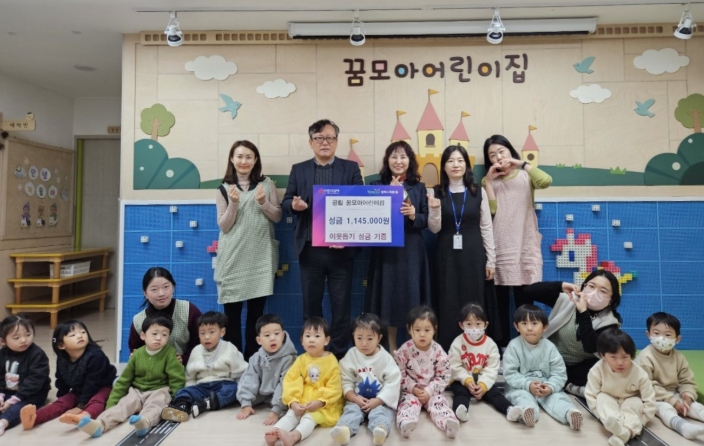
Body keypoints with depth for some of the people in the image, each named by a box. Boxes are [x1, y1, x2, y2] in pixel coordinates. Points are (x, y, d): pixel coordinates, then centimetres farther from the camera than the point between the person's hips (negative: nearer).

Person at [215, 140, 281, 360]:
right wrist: (233, 203, -13)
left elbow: (277, 217, 4)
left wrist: (263, 202, -13)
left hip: (261, 258, 0)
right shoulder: (224, 189, 4)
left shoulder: (267, 184, 6)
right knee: (232, 311, 3)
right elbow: (224, 226, 1)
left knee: (256, 311, 5)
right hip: (233, 258, 0)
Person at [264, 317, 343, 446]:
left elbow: (334, 388, -10)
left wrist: (319, 402, -22)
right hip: (301, 402, 4)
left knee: (309, 417, -29)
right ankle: (275, 432, -42)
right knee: (290, 415, -21)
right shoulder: (301, 360, 2)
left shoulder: (331, 361, -7)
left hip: (323, 405, -4)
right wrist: (293, 402, -18)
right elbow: (291, 382, -4)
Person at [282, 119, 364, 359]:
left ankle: (339, 355, 21)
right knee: (311, 305, 11)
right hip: (310, 249, 1)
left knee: (341, 305, 7)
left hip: (340, 249, -1)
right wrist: (294, 204, -16)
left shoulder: (351, 168, 5)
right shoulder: (298, 170, 9)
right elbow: (286, 201, 9)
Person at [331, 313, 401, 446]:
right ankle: (345, 429, -53)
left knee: (380, 412, -29)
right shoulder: (351, 355, 1)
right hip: (358, 399, 2)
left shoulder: (385, 358, -5)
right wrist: (355, 398, -17)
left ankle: (381, 429, -58)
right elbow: (346, 381, -2)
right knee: (351, 409, -26)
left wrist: (377, 401, -18)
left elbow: (393, 383, -10)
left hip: (381, 401, -1)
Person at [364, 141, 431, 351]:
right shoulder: (377, 186, 5)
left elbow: (426, 222, 4)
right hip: (385, 251, 0)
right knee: (388, 298, 4)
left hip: (411, 252, 1)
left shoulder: (419, 187, 7)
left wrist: (413, 215, -17)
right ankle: (391, 350, 19)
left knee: (412, 299, 3)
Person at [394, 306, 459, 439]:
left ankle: (449, 423, -50)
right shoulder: (404, 350, -9)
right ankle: (406, 423, -55)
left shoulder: (438, 352, -6)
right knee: (408, 402, -28)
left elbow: (443, 376, -4)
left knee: (439, 402, -25)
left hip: (432, 391, 1)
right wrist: (412, 388, -16)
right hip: (411, 390, -1)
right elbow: (400, 374, -4)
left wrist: (429, 391, -14)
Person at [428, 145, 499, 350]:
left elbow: (486, 228, 4)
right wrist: (435, 210, -19)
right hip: (447, 257, 0)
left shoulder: (479, 192, 4)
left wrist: (491, 260, 2)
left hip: (474, 255, 0)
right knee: (448, 306, 3)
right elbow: (434, 229, 0)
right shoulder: (436, 193, 2)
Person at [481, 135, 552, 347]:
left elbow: (546, 181, -16)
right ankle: (503, 347, 13)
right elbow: (490, 211, -6)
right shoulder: (488, 181, 10)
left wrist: (522, 164, -12)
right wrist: (488, 180, -7)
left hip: (525, 247, -1)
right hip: (499, 249, 1)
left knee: (524, 302, 2)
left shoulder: (525, 176, 8)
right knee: (501, 302, 4)